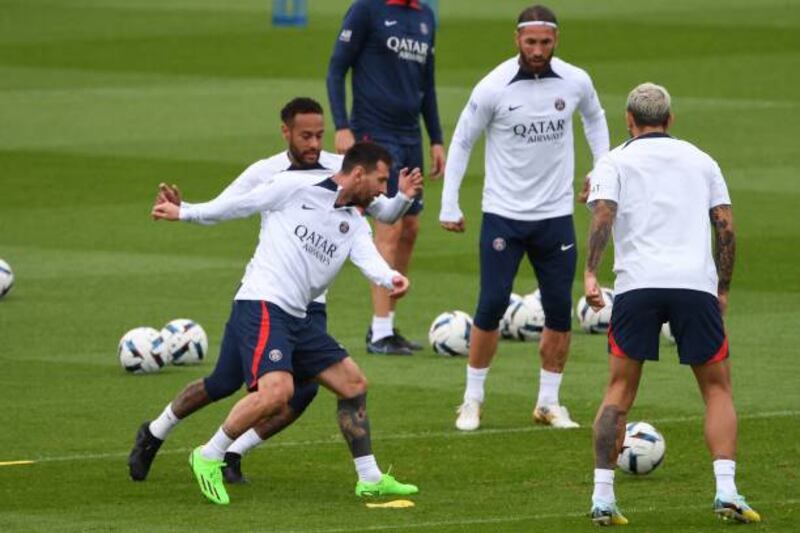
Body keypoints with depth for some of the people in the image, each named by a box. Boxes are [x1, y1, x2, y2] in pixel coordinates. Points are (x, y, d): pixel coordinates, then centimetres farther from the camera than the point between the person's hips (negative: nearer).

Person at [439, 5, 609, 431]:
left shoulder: (575, 82, -4)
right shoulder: (493, 88, -12)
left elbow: (594, 118, 20)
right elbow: (461, 143, -1)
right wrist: (449, 207, -3)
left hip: (555, 215, 3)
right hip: (503, 215, -3)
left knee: (559, 311, 2)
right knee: (491, 306, -7)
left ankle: (549, 403, 15)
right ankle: (472, 401, 7)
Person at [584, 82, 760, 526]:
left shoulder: (615, 162, 14)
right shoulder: (700, 160, 21)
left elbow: (603, 214, -4)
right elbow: (726, 227, 13)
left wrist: (590, 273, -12)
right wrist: (723, 290, 18)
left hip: (637, 285, -1)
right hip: (697, 284, 1)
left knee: (619, 391, 10)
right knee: (717, 389, 13)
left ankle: (603, 497, 2)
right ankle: (726, 492, -3)